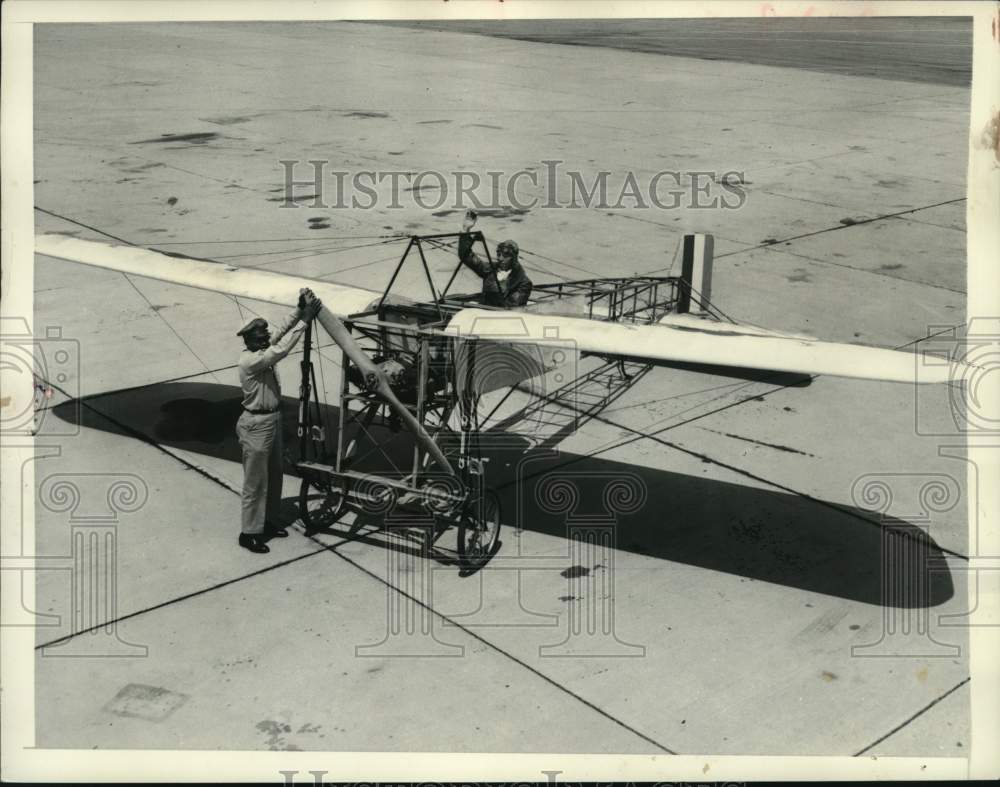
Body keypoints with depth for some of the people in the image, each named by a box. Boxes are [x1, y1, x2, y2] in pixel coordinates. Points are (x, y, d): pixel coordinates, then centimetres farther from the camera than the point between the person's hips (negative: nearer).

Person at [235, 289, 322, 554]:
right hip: (257, 424, -9)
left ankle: (268, 522, 35)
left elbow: (280, 333, 0)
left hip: (273, 419, 9)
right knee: (255, 482, 1)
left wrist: (299, 310, -15)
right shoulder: (250, 360, -23)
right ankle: (249, 533, 13)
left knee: (274, 476, 20)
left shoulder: (263, 352, 3)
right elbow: (281, 350, -32)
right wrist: (304, 320, -32)